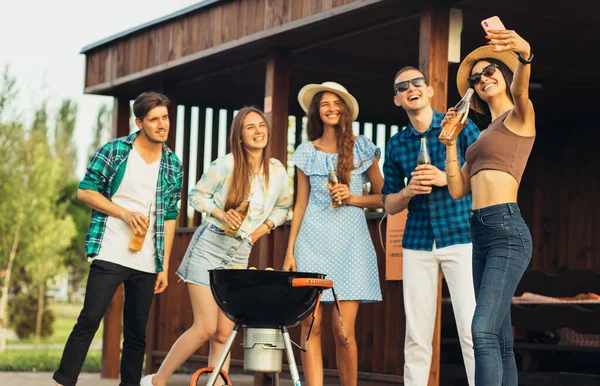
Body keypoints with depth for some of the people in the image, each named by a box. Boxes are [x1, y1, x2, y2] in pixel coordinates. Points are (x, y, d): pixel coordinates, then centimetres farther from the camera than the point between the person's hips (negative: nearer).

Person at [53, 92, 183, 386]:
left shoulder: (173, 166, 9)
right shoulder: (114, 151, -2)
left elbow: (169, 218, 11)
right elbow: (85, 191, -2)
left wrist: (164, 266, 7)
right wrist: (125, 213, -13)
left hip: (148, 263, 4)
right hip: (110, 255, -4)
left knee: (137, 332, 7)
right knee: (89, 320, -8)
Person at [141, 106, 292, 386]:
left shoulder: (278, 172, 3)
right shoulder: (225, 165, -8)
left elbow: (283, 207, 19)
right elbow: (196, 195, 1)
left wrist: (266, 226, 2)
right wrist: (221, 214, -15)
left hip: (240, 254, 4)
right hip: (210, 245, -4)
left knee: (224, 333, 1)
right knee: (205, 328, -10)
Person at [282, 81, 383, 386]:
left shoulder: (362, 148, 7)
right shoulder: (307, 152, 11)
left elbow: (383, 197, 10)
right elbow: (301, 204, 12)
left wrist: (354, 198, -8)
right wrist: (290, 251, 6)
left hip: (350, 241, -1)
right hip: (313, 240, 1)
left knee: (343, 330, -7)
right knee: (310, 324, -6)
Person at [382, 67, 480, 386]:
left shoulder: (461, 127, 2)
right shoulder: (396, 145, 12)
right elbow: (389, 205, 16)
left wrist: (447, 178, -13)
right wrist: (408, 192, -6)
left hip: (461, 237, -3)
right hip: (417, 244, 3)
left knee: (472, 330, -10)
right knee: (416, 337, 3)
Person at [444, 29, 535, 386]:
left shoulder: (520, 116, 3)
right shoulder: (484, 135, 25)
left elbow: (520, 90, -23)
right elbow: (457, 190, 19)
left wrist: (524, 56, -44)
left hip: (507, 230, -9)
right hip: (480, 233, 9)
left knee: (483, 332, -21)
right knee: (501, 339, 7)